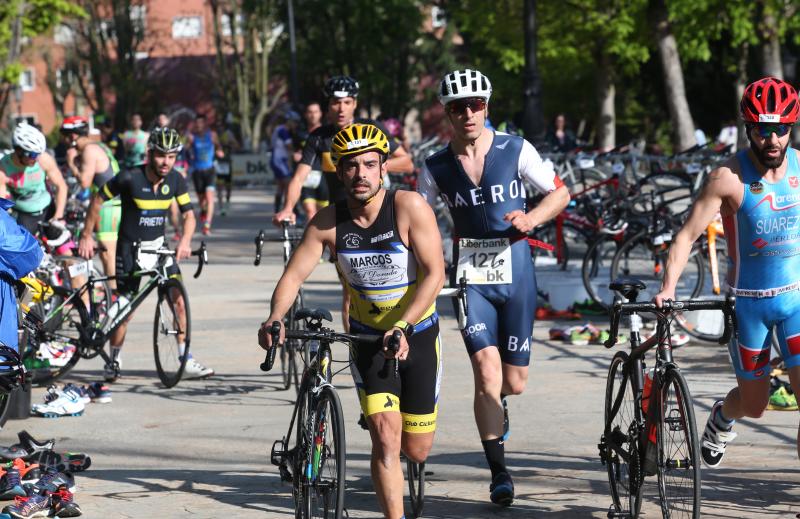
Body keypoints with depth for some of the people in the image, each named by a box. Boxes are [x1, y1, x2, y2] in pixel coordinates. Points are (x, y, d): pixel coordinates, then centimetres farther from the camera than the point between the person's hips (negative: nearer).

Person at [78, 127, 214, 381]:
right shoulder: (129, 178, -19)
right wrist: (86, 236, -7)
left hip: (159, 246, 4)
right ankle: (114, 359, 18)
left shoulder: (175, 180, -7)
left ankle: (187, 362, -2)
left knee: (179, 300, -7)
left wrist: (185, 240, -21)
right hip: (130, 248, -3)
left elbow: (188, 214, -3)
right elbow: (98, 200, -8)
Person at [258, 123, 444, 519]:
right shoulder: (328, 222, -12)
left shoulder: (409, 208, -20)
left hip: (418, 335, -1)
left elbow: (434, 273, -22)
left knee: (416, 451, 7)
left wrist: (401, 327, -33)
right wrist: (274, 319, -31)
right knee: (385, 438, -16)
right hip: (367, 338, 1)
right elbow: (294, 274, -11)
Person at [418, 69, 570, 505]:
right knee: (487, 370, -16)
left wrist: (531, 218, -16)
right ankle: (499, 472, -8)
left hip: (516, 274, 0)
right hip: (470, 278, 0)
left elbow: (560, 193, 2)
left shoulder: (514, 150, -4)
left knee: (514, 382, 5)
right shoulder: (436, 167, -1)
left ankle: (495, 407, 44)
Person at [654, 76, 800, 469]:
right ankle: (721, 417, 49)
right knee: (753, 404, 12)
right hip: (749, 301, -2)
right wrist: (668, 286, -27)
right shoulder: (729, 177, -15)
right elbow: (688, 234, -15)